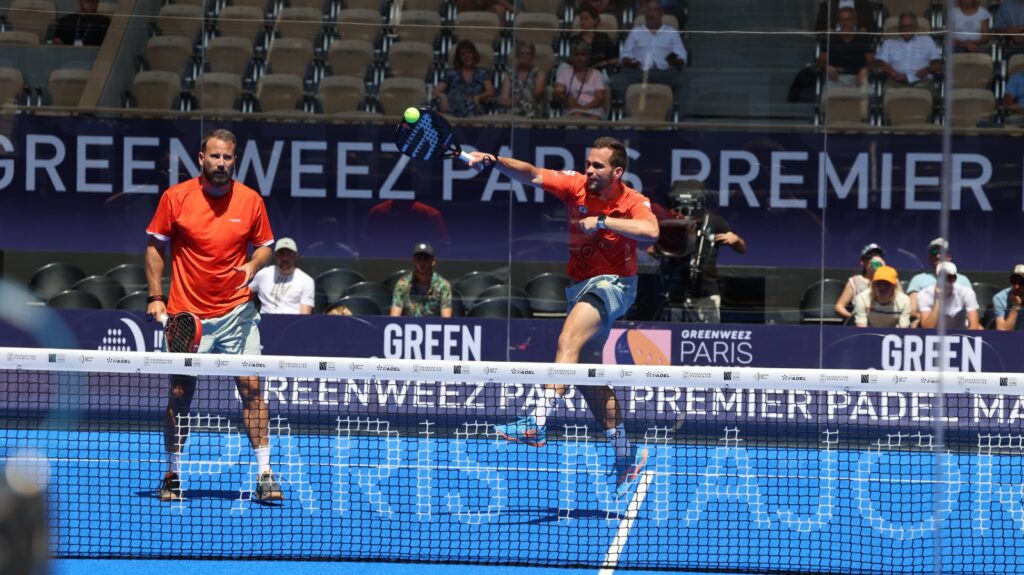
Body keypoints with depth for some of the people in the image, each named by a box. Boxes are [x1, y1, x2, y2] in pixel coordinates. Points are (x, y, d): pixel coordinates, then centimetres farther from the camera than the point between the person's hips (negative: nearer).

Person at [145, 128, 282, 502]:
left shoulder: (251, 201, 0)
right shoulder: (175, 198, -3)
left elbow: (264, 245, 12)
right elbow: (155, 246, 5)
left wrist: (252, 266, -10)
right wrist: (156, 297, -1)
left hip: (236, 311, 0)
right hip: (187, 314, 0)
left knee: (251, 387, -8)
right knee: (180, 394, 4)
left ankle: (264, 474, -4)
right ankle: (172, 475, 18)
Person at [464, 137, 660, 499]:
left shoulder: (633, 202, -13)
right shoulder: (576, 186, -3)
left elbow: (650, 231, -34)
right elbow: (532, 175, -14)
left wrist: (603, 221, -32)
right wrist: (494, 162, -30)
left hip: (612, 284, -7)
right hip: (579, 285, 7)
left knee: (568, 342, -30)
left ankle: (538, 422, -42)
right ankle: (626, 456, 22)